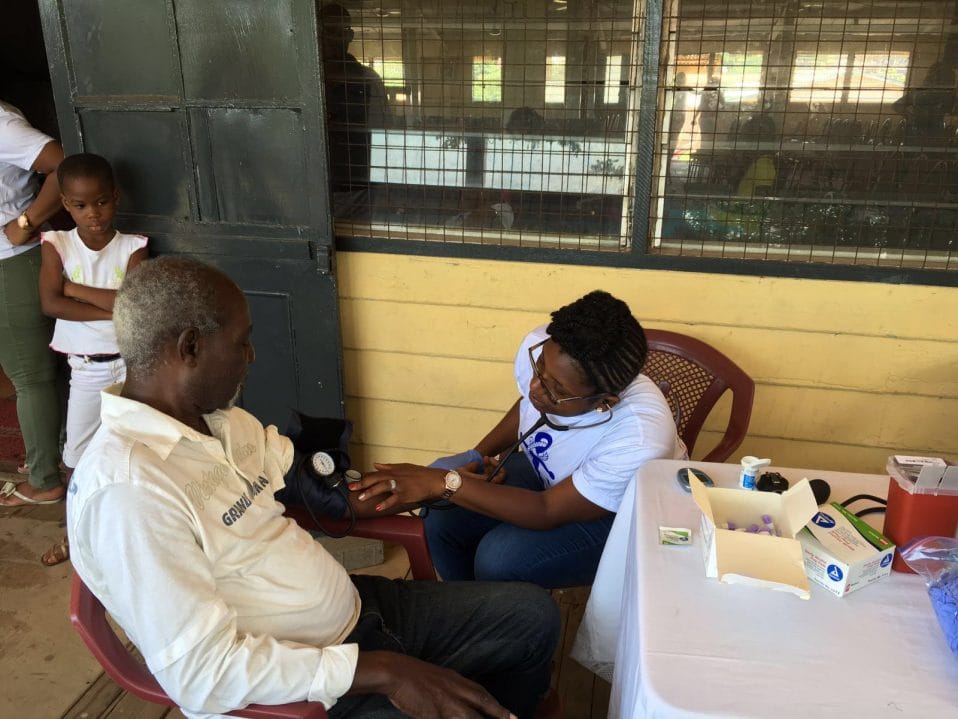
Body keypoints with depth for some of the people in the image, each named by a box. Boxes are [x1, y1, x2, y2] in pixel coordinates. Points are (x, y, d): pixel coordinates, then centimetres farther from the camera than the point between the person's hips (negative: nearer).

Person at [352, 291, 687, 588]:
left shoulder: (639, 442, -39)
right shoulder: (539, 346, -24)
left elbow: (548, 512, -29)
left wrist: (446, 483, -35)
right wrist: (477, 455, -9)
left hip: (617, 515, -5)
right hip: (545, 471, 5)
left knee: (499, 560, -27)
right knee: (441, 517, -15)